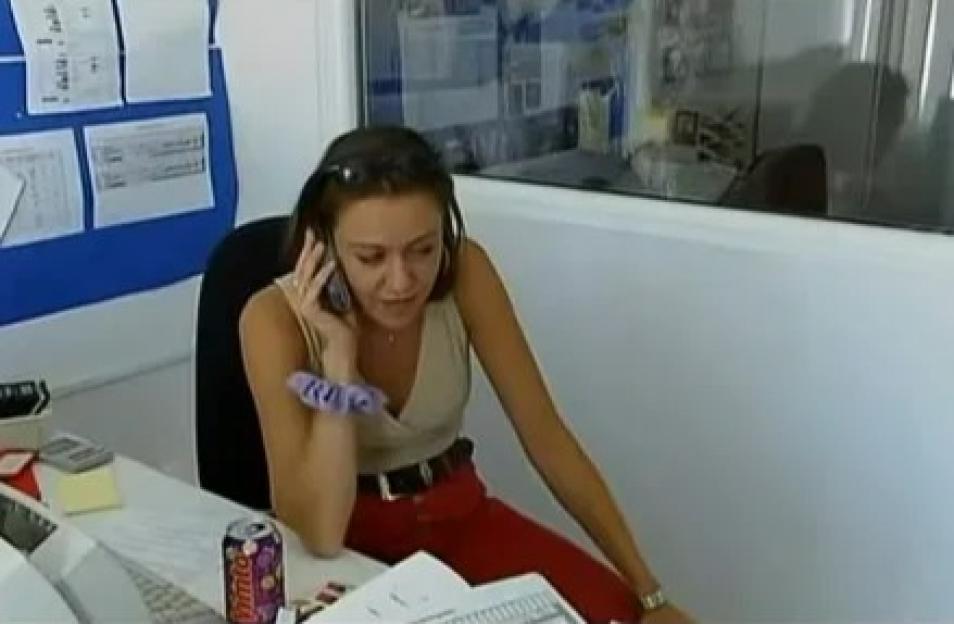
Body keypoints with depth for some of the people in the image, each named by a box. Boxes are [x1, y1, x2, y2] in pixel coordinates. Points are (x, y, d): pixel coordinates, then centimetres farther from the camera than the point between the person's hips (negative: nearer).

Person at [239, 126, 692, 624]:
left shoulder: (464, 272, -15)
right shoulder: (277, 318, -22)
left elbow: (546, 437, -12)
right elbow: (321, 533, -27)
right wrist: (338, 352, -32)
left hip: (458, 512, 3)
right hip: (352, 538, -2)